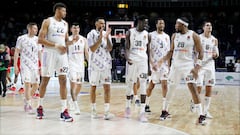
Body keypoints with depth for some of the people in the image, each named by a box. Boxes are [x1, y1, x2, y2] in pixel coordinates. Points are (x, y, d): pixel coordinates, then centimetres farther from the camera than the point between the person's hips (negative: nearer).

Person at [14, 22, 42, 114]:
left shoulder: (37, 39, 8)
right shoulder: (21, 38, -3)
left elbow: (40, 53, 12)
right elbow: (16, 52, -1)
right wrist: (15, 66, -7)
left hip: (35, 65, 5)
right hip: (25, 65, -5)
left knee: (36, 85, 5)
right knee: (27, 84, -12)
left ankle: (27, 100, 28)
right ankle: (28, 106, -6)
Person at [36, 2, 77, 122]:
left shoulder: (65, 24, 13)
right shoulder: (47, 21, -4)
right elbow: (40, 40, -11)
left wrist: (72, 41, -3)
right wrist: (56, 45, -19)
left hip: (62, 54, 4)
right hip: (49, 54, -4)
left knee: (63, 81, -4)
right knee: (45, 80, 5)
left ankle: (64, 110, -4)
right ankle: (40, 107, 22)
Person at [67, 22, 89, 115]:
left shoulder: (83, 39, 7)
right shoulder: (68, 40, -1)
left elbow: (86, 53, 8)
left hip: (81, 64, 4)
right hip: (71, 64, -4)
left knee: (79, 85, 10)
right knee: (73, 83, -14)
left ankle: (73, 100, 35)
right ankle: (76, 107, -19)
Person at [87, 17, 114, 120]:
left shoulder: (107, 34, 8)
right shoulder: (91, 34, -3)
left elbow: (109, 48, -3)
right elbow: (93, 49, -14)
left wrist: (107, 37, -16)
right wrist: (100, 38, -20)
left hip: (106, 64, 3)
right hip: (94, 64, -3)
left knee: (107, 87, -5)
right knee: (93, 87, 5)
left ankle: (106, 112, -7)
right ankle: (93, 110, 15)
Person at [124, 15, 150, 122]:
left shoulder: (147, 34, 8)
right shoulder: (130, 32, 1)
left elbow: (148, 50, 12)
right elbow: (127, 48, -4)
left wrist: (149, 64, 9)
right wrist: (127, 58, -23)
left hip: (143, 61, 1)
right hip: (132, 61, -1)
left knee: (143, 85, -7)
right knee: (129, 84, 9)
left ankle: (142, 112, -8)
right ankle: (128, 106, 31)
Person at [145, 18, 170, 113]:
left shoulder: (167, 36, 10)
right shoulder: (151, 35, -4)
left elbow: (168, 52, 13)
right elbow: (148, 50, -7)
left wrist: (168, 65, 8)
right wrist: (152, 63, -16)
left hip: (164, 64, 3)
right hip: (154, 63, -3)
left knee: (164, 85, -4)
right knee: (151, 85, 6)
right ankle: (147, 105, 22)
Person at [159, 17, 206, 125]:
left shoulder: (193, 35, -6)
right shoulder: (174, 36, 7)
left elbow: (200, 53, -5)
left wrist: (197, 67, -16)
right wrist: (163, 59, -2)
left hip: (188, 65, -4)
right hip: (175, 65, 5)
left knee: (193, 88, -15)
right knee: (171, 88, 10)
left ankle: (201, 116, -13)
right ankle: (165, 111, 27)